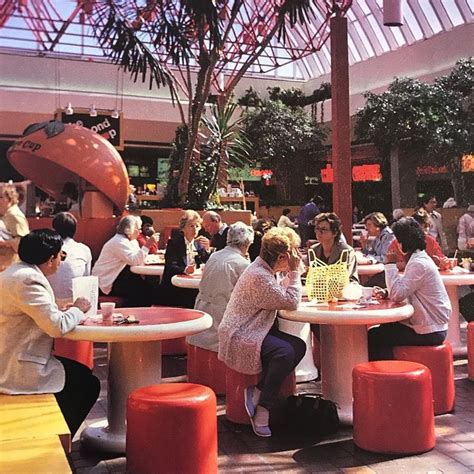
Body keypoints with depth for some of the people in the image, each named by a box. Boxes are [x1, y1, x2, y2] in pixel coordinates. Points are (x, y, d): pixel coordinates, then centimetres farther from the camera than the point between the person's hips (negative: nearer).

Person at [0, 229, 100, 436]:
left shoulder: (17, 272, 10)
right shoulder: (28, 280, -23)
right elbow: (57, 326, -27)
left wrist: (70, 310, 2)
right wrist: (77, 310, -9)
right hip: (18, 370, -11)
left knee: (82, 373, 18)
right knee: (88, 384, -1)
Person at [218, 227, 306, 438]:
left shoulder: (264, 269, 11)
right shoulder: (259, 277, -22)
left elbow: (283, 296, 16)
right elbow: (291, 302, -22)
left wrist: (292, 274, 9)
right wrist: (295, 272, -14)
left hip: (251, 332, 11)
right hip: (239, 339, -11)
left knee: (298, 346, -7)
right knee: (285, 352, -30)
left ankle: (257, 392, -3)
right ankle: (262, 412, -17)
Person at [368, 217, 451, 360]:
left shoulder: (419, 264, -21)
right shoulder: (419, 258, 12)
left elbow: (397, 295, -25)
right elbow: (403, 291, 16)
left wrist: (390, 265, -18)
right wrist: (387, 292, -3)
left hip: (429, 332, -10)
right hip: (432, 326, 10)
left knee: (374, 337, -9)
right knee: (384, 327, 17)